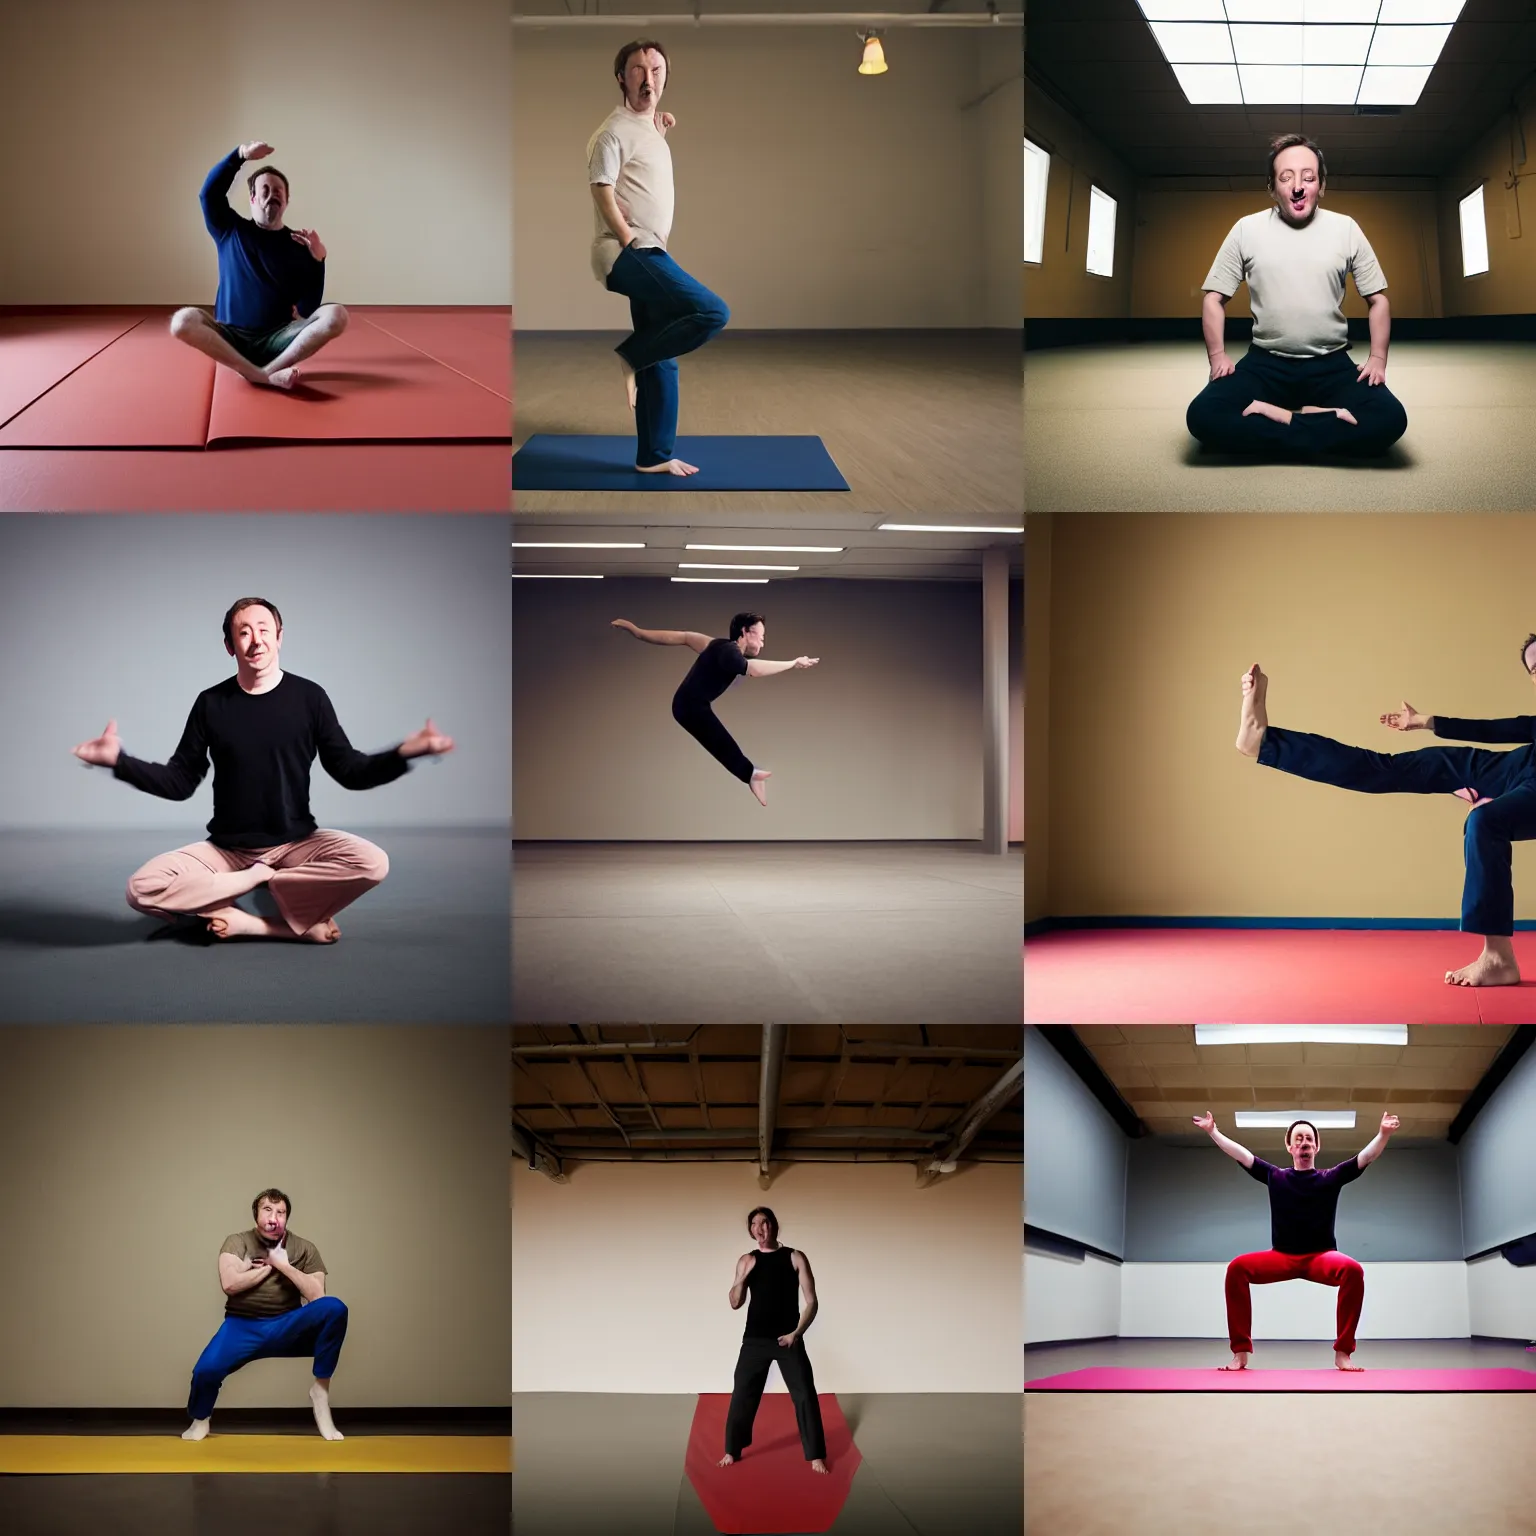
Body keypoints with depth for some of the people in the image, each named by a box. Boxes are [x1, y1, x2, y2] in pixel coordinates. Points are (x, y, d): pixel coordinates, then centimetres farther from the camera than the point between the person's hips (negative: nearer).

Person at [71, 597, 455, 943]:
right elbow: (180, 782, 5)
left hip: (296, 843, -1)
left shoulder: (308, 697, -2)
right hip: (226, 849, 1)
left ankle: (240, 920, -21)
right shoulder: (211, 703, 1)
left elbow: (350, 771, -1)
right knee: (141, 889, -26)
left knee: (372, 862, -32)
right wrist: (119, 760, -8)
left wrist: (403, 753, -18)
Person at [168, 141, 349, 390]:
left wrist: (318, 259, -12)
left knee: (335, 316, -26)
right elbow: (209, 192, -5)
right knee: (183, 320, -31)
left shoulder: (298, 245, 8)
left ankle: (265, 372, -34)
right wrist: (241, 155, -15)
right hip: (231, 338, 0)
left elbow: (307, 310, -1)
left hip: (277, 340, 0)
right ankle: (267, 376, -38)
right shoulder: (231, 231, 12)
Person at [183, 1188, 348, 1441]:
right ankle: (199, 1421, 6)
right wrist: (269, 1267, -6)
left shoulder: (304, 1248, 6)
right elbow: (230, 1284, -15)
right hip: (243, 1327, -1)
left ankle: (320, 1390, -15)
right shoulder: (237, 1242, 3)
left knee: (335, 1308, -28)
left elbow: (316, 1296, -7)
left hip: (287, 1328, 1)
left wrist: (282, 1264, -10)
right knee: (206, 1370, -31)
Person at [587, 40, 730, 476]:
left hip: (648, 254, 9)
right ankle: (630, 355, -9)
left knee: (662, 362, 7)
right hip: (627, 253, -9)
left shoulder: (649, 129, 19)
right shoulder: (616, 130, -10)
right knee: (712, 312, -22)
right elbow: (603, 191, -17)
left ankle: (654, 456, 11)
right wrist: (631, 243, -20)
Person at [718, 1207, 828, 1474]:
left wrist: (797, 1332, -12)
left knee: (805, 1395, -5)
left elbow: (811, 1301, -2)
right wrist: (743, 1275, -12)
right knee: (742, 1395, 3)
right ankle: (732, 1451, 17)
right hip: (755, 1339, 2)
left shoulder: (795, 1258, 0)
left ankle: (816, 1456, 3)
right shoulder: (746, 1261, 6)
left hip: (788, 1338, -2)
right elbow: (735, 1303, 4)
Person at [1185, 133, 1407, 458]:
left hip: (1331, 364, 1)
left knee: (1390, 419, -30)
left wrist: (1377, 358, -3)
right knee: (1203, 416, -31)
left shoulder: (1346, 228, 4)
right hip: (1265, 362, -1)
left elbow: (1378, 299, 10)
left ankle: (1271, 417, -19)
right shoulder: (1247, 229, 3)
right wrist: (1218, 355, -6)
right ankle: (1320, 422, -23)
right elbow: (1214, 298, 7)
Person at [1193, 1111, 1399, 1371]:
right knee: (1237, 1267, -25)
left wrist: (1384, 1133, -19)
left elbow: (1367, 1157, -4)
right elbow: (1241, 1155, 8)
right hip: (1282, 1257, 1)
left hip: (1321, 1257, -1)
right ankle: (1240, 1353, -21)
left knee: (1353, 1270, -34)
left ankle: (1343, 1353, -25)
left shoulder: (1331, 1177, 6)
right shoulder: (1276, 1177, 9)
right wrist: (1212, 1131, 3)